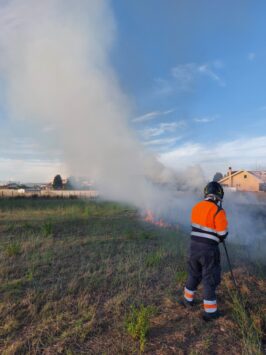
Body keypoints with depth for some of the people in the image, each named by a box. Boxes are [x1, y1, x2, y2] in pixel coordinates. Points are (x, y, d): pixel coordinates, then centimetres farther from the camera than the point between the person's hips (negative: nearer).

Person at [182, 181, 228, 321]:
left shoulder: (196, 207, 1)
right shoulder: (218, 211, -17)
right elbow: (222, 235, -12)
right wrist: (217, 238, 9)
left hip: (194, 246, 6)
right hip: (209, 249, -5)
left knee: (194, 274, 24)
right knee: (210, 279, 10)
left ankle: (188, 299, 40)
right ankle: (210, 311, 23)